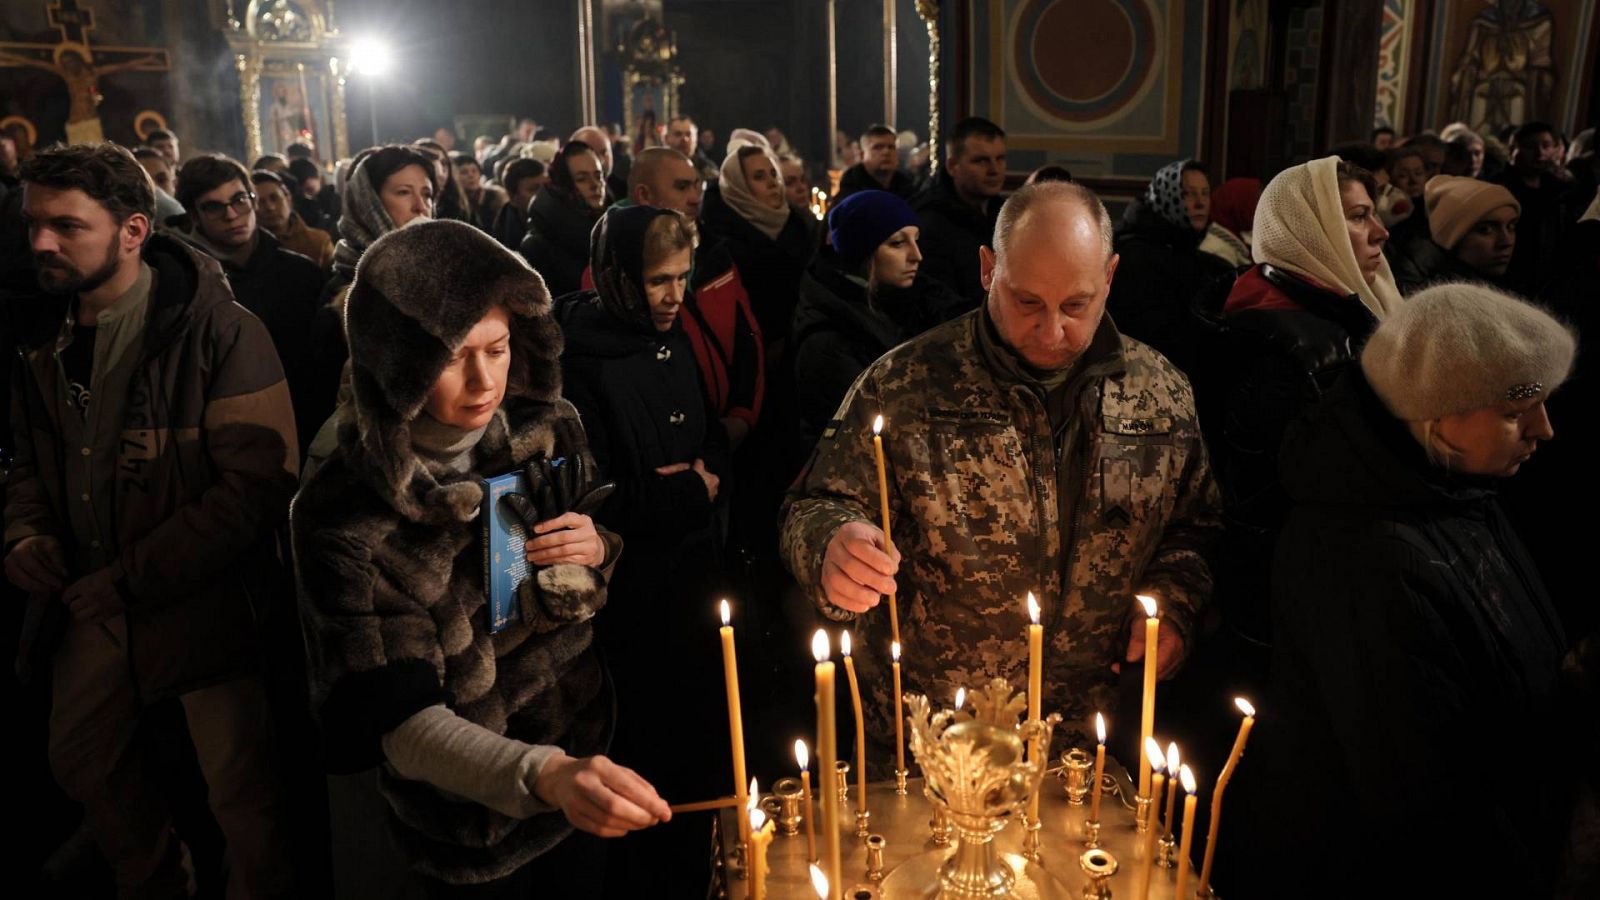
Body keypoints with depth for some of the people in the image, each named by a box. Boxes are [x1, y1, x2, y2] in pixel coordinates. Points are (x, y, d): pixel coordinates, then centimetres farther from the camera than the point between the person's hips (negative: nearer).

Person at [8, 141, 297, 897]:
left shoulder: (220, 333, -17)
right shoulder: (41, 336, 4)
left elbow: (256, 486, -23)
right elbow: (29, 458, 18)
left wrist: (131, 578, -21)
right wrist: (25, 532, -2)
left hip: (205, 602, -6)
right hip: (92, 604, 7)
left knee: (244, 793, 3)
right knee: (82, 762, 21)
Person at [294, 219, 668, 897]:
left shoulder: (550, 429, -10)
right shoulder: (343, 515, -23)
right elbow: (400, 721, -28)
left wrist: (600, 550, -17)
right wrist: (541, 776, -45)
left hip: (585, 771, 4)